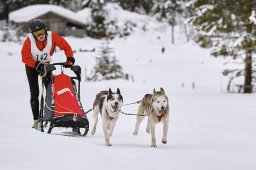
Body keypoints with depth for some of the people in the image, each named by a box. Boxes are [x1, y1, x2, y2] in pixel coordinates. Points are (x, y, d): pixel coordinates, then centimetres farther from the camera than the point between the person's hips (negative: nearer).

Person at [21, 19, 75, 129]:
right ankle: (36, 120, -7)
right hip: (32, 66, -2)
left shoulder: (52, 36, -25)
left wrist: (70, 60, -24)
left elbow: (66, 46, -15)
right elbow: (25, 58, -22)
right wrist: (37, 66, -31)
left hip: (46, 65, 2)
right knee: (34, 93, -7)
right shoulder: (29, 41, -28)